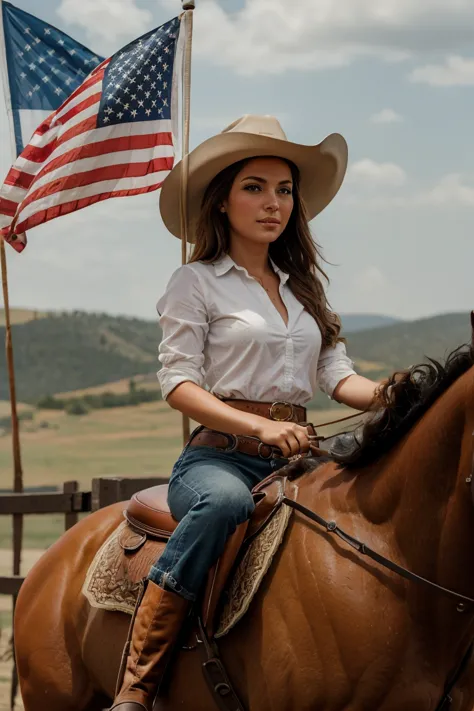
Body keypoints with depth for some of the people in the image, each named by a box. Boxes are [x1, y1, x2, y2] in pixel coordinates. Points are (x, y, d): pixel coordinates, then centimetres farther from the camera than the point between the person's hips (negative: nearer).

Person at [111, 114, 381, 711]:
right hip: (218, 455, -5)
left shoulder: (304, 286, 22)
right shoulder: (195, 282, 5)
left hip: (295, 458, 6)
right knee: (226, 501, -40)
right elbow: (178, 382, -5)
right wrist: (259, 426, -21)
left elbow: (337, 375, 13)